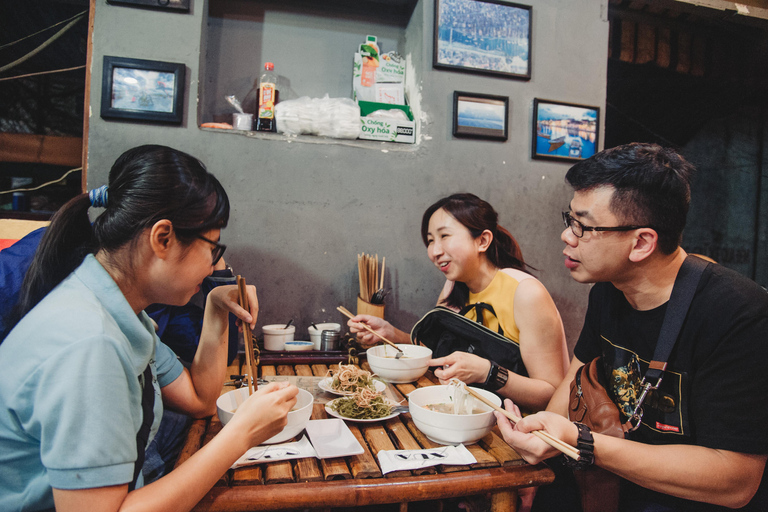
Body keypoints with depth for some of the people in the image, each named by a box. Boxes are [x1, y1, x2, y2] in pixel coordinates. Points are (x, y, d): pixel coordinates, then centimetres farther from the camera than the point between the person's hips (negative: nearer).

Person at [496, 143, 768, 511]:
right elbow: (576, 381, 7)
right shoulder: (607, 289, -2)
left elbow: (735, 482, -27)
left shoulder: (737, 316, -27)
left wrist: (580, 445, -34)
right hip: (626, 479, 6)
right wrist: (540, 442, -11)